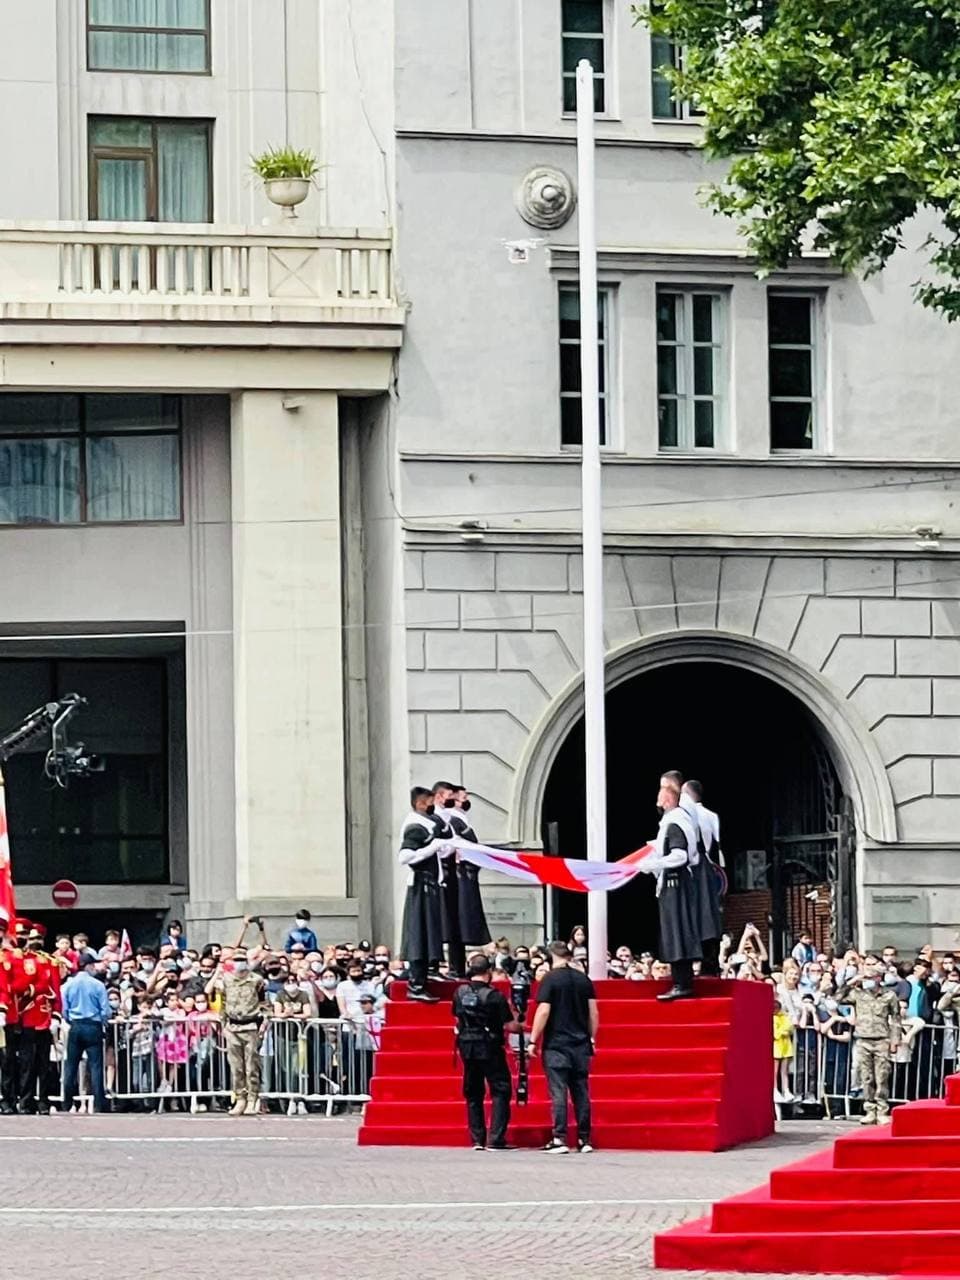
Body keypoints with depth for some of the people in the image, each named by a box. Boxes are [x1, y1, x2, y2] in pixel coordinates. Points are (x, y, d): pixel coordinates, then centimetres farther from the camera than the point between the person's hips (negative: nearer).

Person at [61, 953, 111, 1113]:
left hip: (75, 1028, 3)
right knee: (95, 1065, -2)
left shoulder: (68, 984, -1)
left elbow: (64, 1009, 3)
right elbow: (106, 1011, -7)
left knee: (71, 1066, 8)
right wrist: (103, 1022, 14)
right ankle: (99, 1104, -7)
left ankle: (67, 1105, 9)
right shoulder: (97, 985, -8)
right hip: (93, 1027, -3)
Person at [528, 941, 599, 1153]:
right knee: (581, 1093, 8)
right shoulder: (584, 979, 7)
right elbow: (594, 1012, 8)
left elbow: (543, 1011, -13)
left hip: (556, 1044, -4)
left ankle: (559, 1139, -10)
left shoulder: (550, 979, -7)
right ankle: (584, 1140, 10)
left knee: (558, 1093, -4)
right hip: (581, 1044, 4)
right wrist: (592, 1038, 18)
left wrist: (533, 1040, -7)